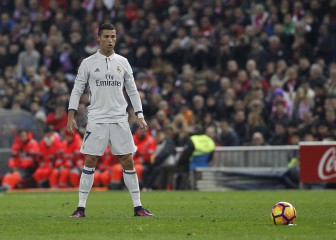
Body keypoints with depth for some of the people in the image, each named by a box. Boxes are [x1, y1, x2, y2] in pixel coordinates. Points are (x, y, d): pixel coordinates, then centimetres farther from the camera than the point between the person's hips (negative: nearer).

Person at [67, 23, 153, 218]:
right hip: (96, 119, -2)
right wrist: (71, 117, -6)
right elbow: (77, 90, 3)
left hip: (120, 119, 2)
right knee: (90, 162, -3)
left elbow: (133, 91, 12)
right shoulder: (88, 63, 2)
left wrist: (140, 116, 5)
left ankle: (138, 206, 6)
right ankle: (81, 207, 2)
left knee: (128, 161, 1)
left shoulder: (122, 62, 8)